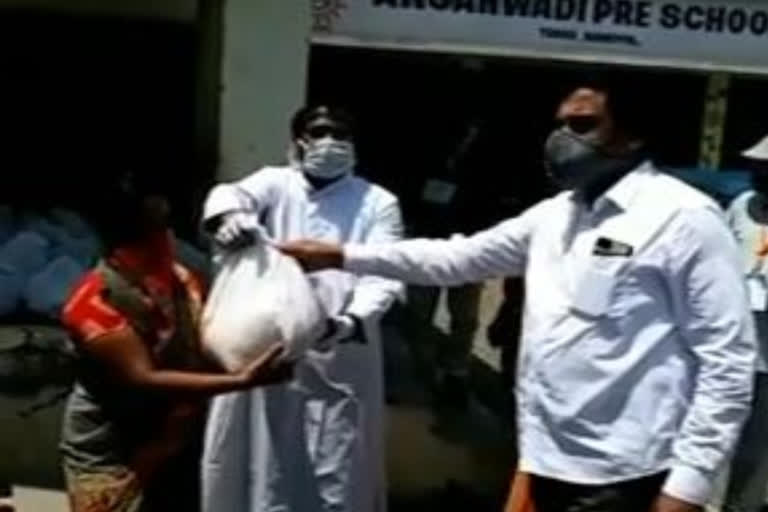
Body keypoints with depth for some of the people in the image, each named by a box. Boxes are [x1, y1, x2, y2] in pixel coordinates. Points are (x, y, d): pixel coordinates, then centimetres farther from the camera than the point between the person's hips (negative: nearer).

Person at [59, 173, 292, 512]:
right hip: (111, 456, -7)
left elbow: (207, 344, 2)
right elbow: (145, 381, -31)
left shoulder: (180, 279, -2)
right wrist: (242, 380, -36)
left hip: (176, 445, 7)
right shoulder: (95, 303, -24)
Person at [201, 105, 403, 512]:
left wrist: (351, 321, -27)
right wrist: (229, 214, -40)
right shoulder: (276, 183, 7)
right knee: (269, 468, 12)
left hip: (342, 360, -1)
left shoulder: (378, 203, 4)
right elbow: (232, 193, -14)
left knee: (339, 474, 6)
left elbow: (383, 275, -8)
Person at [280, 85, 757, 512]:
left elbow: (727, 361, -12)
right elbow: (458, 257, 14)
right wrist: (342, 256, 10)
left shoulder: (685, 218, -10)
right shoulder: (553, 215, 11)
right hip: (547, 464, 7)